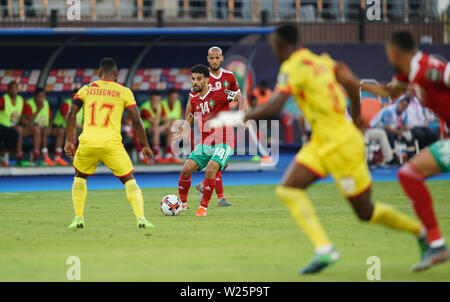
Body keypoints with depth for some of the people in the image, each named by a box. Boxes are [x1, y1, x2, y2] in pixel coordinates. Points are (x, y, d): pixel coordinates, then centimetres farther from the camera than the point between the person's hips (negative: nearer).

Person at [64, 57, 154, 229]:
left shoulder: (86, 89, 11)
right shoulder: (124, 92, 7)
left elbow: (71, 114, 3)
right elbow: (136, 121, 3)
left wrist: (69, 141, 8)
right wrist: (145, 146, 11)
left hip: (87, 143, 2)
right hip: (112, 144, -2)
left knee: (80, 177, 25)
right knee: (129, 181, 9)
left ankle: (78, 219, 16)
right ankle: (140, 219, -7)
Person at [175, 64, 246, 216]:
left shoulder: (218, 93, -10)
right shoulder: (194, 100, 10)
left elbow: (240, 98, -22)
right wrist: (182, 131, 19)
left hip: (223, 143, -6)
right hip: (205, 144, 6)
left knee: (210, 170, -27)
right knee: (186, 169, -9)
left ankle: (204, 207, -13)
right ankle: (182, 202, 13)